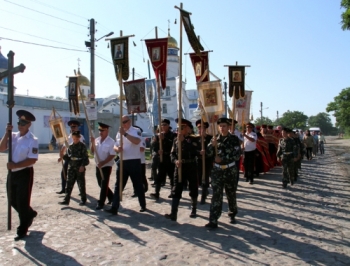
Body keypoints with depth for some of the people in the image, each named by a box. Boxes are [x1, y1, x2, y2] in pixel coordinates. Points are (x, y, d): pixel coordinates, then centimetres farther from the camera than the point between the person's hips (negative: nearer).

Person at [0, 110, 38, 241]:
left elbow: (32, 160, -18)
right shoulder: (13, 136, 5)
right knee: (13, 200, 18)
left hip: (25, 173, -7)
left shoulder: (32, 140, -14)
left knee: (22, 202, 2)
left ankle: (22, 230, 19)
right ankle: (30, 214, 44)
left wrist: (15, 165, -21)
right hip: (13, 173, 7)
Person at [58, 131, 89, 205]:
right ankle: (66, 200, 9)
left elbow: (85, 157, -9)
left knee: (81, 184, 5)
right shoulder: (70, 146, 7)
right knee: (69, 183, 4)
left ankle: (83, 200, 18)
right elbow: (68, 156, 14)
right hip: (71, 167, 4)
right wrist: (63, 157, -5)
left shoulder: (82, 146, -7)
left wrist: (82, 165, -18)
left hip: (80, 168, -4)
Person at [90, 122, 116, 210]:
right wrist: (92, 143, -10)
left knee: (104, 185, -2)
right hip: (98, 166, 7)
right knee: (101, 184, 16)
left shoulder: (110, 141, -15)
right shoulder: (97, 140, 4)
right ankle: (111, 197, 35)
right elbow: (92, 151, 6)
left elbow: (112, 155, -18)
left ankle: (101, 203, 8)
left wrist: (103, 163, -23)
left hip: (106, 166, -7)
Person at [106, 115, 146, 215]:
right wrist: (117, 149, -11)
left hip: (134, 162, -5)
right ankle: (114, 208, 5)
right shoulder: (119, 133, 13)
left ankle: (143, 205, 24)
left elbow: (137, 141, -27)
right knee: (118, 185, 3)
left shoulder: (136, 131, -7)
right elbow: (115, 146, 13)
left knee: (138, 185, 8)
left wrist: (125, 133, -30)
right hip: (122, 162, 5)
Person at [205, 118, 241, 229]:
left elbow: (237, 155, -11)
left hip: (230, 170, -1)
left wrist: (222, 158, -17)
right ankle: (213, 221, -5)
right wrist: (213, 145, -19)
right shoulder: (215, 138, 5)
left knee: (231, 194, 13)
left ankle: (232, 214, 36)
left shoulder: (234, 139, -5)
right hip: (217, 170, 2)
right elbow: (208, 153, 0)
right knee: (216, 195, -4)